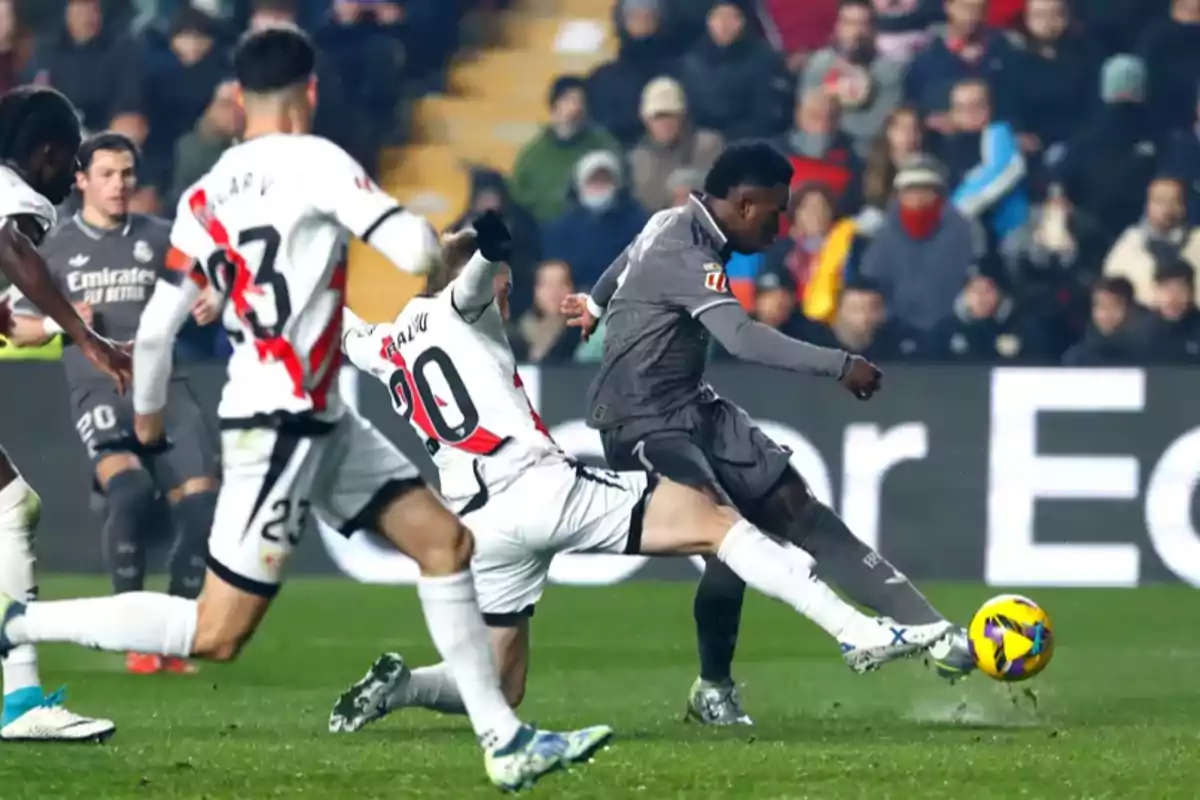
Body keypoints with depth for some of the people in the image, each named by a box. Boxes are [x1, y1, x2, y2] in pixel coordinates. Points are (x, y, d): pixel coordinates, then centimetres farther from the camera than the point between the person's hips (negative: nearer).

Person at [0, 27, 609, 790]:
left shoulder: (205, 195, 9)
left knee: (446, 540, 10)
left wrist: (147, 416, 28)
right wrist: (431, 232, 4)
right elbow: (413, 250, -20)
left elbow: (155, 330, 11)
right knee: (216, 635, -6)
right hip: (279, 424, -9)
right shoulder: (311, 160, -13)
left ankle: (505, 740, 11)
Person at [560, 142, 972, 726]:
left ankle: (928, 630, -4)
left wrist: (597, 302, 51)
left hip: (693, 410, 10)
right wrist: (841, 367, -38)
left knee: (796, 507, 1)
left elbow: (630, 259, 30)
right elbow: (744, 339, -38)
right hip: (642, 425, -10)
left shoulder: (677, 224, 6)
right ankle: (713, 689, -6)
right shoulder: (684, 253, -25)